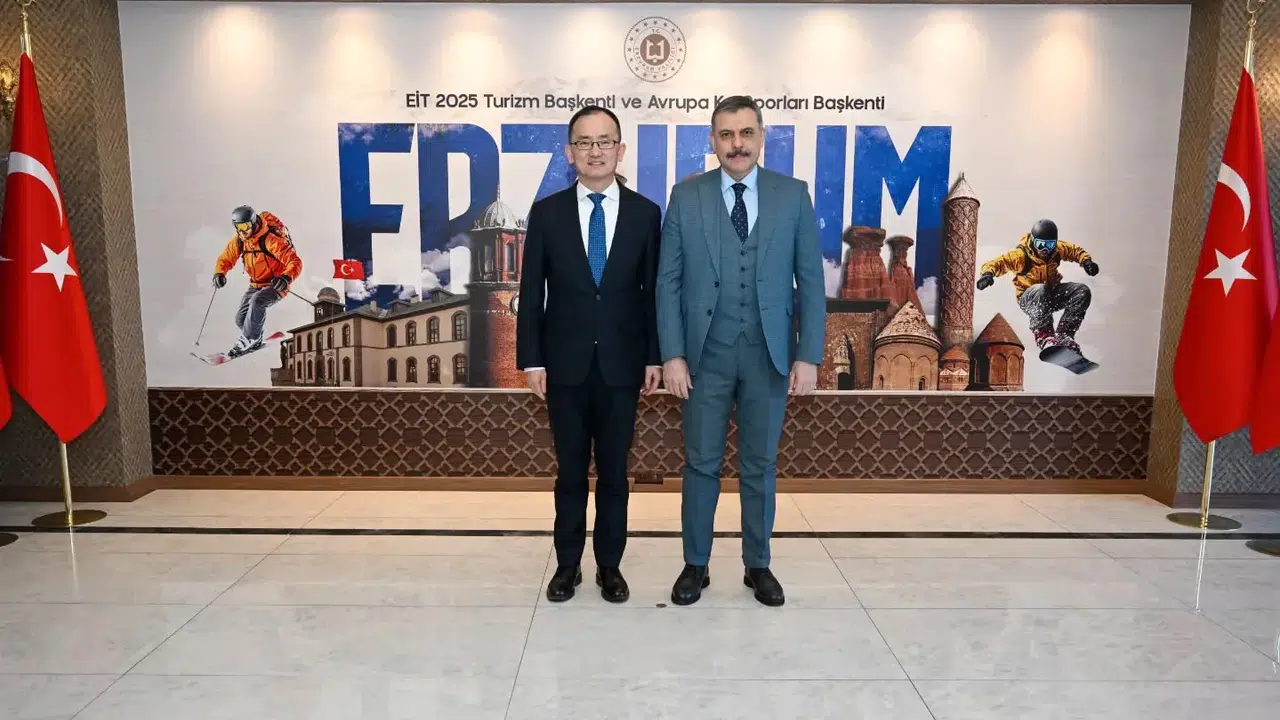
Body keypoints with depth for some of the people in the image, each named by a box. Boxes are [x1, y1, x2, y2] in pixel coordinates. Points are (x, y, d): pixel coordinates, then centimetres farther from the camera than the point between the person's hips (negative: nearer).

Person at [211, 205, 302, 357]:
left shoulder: (271, 239, -24)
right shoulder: (239, 240, -3)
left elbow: (295, 262, -28)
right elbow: (225, 258, 7)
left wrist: (286, 278, -47)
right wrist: (219, 273, -15)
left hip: (276, 285, -7)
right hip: (256, 285, 7)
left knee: (257, 300, -34)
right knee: (241, 320, 1)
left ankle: (248, 339, -19)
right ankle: (256, 341, 32)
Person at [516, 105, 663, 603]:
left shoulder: (645, 213, 2)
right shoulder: (546, 212, 2)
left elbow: (654, 291, 2)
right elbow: (531, 292, 1)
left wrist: (655, 357, -2)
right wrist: (531, 360, -4)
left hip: (622, 365, 0)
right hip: (565, 364, 0)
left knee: (614, 471, 10)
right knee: (570, 471, 10)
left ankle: (610, 566, 23)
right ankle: (567, 565, 24)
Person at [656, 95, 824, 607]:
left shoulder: (793, 195, 2)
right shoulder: (686, 195, 1)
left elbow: (810, 281, 1)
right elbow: (668, 281, -1)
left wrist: (808, 355, -6)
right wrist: (672, 354, -8)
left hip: (769, 354, 1)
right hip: (705, 354, 0)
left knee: (760, 465, 11)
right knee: (701, 464, 8)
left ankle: (758, 566, 27)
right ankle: (695, 565, 24)